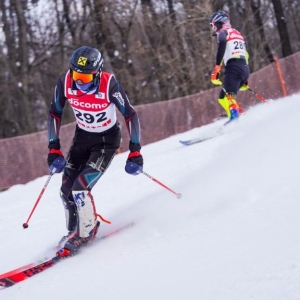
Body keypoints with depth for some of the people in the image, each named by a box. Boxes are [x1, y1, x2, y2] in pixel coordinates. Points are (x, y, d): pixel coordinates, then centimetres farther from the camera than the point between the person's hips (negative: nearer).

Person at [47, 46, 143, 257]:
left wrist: (135, 151, -19)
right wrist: (54, 148, -8)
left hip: (107, 140, -5)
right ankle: (74, 231, 27)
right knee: (66, 190, 2)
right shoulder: (65, 82, -21)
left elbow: (130, 115, -19)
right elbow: (55, 113, -4)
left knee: (80, 188, -18)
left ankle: (86, 232, 5)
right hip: (82, 137, 5)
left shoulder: (109, 84, -30)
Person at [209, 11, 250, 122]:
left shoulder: (223, 32, 7)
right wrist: (245, 80, 30)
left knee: (229, 95, -24)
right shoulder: (237, 33, 31)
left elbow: (221, 49, -12)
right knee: (222, 98, 11)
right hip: (245, 69, 8)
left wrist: (216, 69, -19)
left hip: (233, 67, -8)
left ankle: (234, 116, -47)